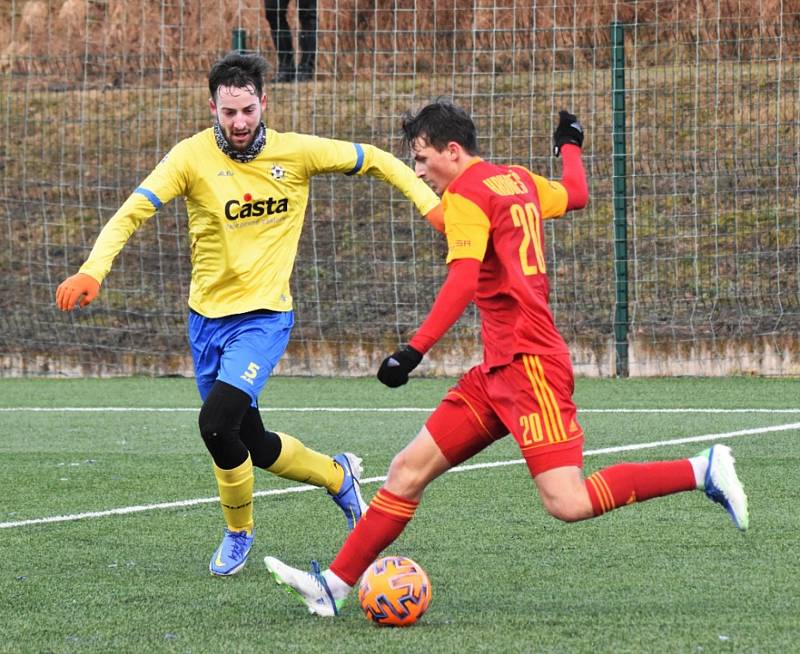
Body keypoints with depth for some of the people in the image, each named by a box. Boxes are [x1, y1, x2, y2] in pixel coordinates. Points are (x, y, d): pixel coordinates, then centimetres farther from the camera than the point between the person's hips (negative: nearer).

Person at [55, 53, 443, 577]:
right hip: (207, 317, 3)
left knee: (217, 421, -23)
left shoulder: (296, 152, -8)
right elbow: (133, 212, -17)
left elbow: (375, 161, 5)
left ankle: (239, 532, 3)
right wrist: (92, 271, -33)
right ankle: (338, 476, 42)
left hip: (264, 316, -3)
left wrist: (430, 202, -6)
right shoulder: (193, 156, -10)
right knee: (254, 446, 12)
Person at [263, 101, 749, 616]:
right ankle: (335, 584, 5)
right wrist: (570, 145, 54)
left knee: (568, 503, -17)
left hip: (529, 362, -10)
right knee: (409, 470, 5)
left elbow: (462, 281, -23)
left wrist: (414, 351, -28)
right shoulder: (517, 180, 15)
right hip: (500, 369, 10)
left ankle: (702, 471, -8)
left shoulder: (466, 194, -9)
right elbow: (576, 195, 35)